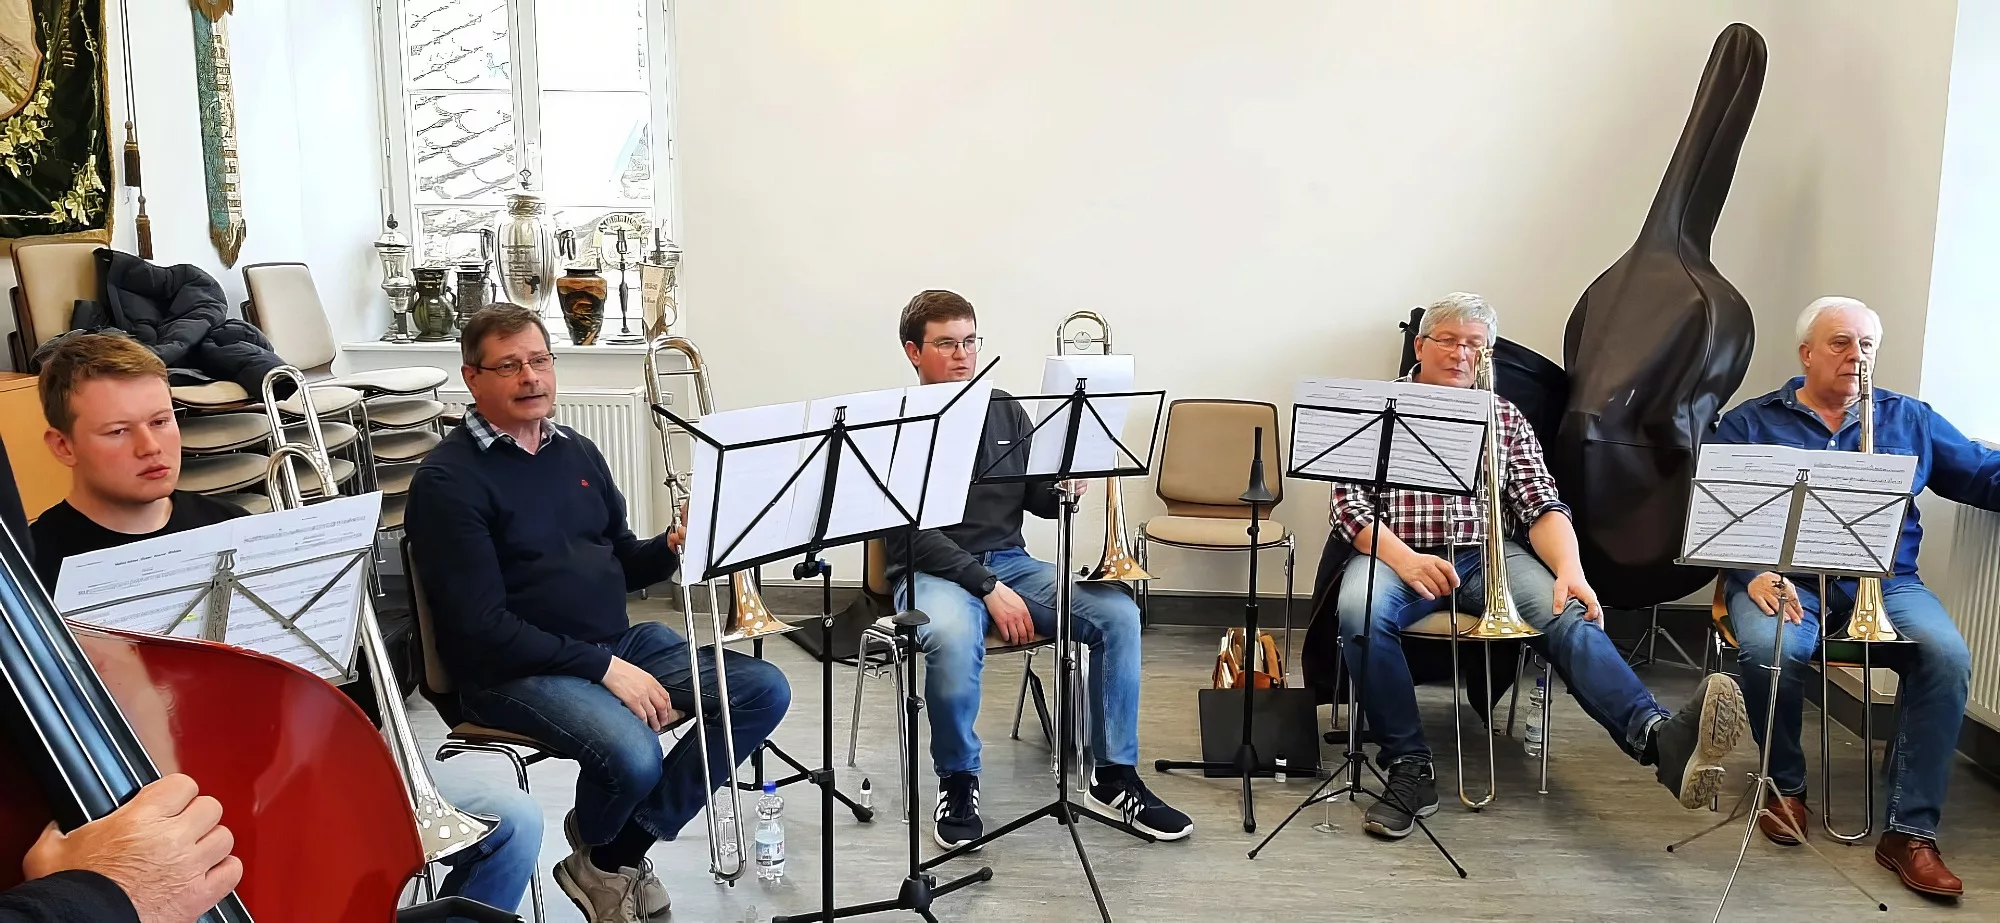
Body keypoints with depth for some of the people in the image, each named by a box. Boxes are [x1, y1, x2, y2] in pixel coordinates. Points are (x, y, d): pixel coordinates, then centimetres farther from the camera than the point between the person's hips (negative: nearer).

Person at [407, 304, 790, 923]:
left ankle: (624, 848, 1)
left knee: (765, 690, -6)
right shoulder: (449, 479, -9)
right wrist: (603, 668, -20)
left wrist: (671, 548, -5)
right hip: (515, 670, -7)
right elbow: (483, 624, -16)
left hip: (619, 642, 8)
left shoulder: (577, 452, 13)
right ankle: (596, 854, 6)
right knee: (633, 754, -34)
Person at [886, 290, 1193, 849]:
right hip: (933, 572, -5)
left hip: (1010, 561, 5)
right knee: (953, 639, -39)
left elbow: (1039, 500, 16)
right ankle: (958, 782, -12)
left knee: (1118, 613, -16)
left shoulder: (1004, 411, 12)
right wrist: (989, 587, -21)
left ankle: (1114, 778, -5)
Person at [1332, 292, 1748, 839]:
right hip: (1398, 553, -2)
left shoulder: (1505, 417, 20)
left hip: (1489, 554, 3)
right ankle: (1410, 769, -25)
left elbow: (1539, 505, 9)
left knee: (1568, 615, -28)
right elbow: (1349, 504, 1)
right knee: (1360, 612, -36)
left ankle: (1657, 737, -52)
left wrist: (1569, 569, -13)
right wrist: (1403, 558, -19)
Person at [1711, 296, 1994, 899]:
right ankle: (1786, 784, -6)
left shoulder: (1908, 419, 18)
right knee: (1767, 650, -34)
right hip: (1786, 579, -2)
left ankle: (1910, 832, -19)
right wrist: (1753, 571, -16)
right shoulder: (1750, 422, 10)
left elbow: (1985, 474, 16)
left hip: (1885, 580, 3)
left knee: (1947, 655, -27)